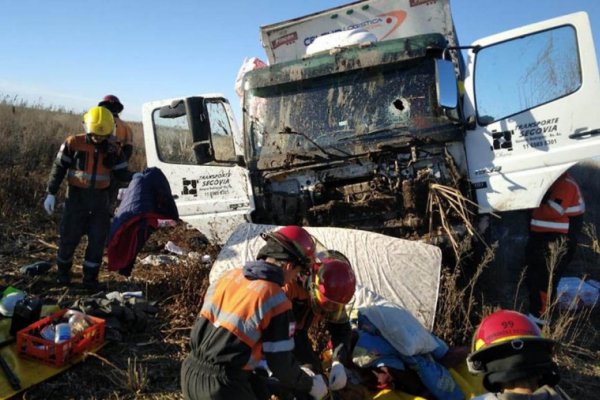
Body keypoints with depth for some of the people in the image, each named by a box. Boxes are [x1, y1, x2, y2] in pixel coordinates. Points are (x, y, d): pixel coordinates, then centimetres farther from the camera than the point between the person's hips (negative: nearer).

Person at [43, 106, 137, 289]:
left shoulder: (112, 150, 0)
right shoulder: (73, 143, -8)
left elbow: (122, 173, 2)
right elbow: (58, 168, -3)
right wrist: (51, 193, -6)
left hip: (100, 199, 2)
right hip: (76, 197, -2)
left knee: (98, 239, 3)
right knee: (69, 236, 4)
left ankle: (90, 276, 17)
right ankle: (63, 271, 28)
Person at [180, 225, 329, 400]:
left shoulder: (229, 276, 3)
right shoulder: (276, 301, -16)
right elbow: (281, 363, -9)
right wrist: (309, 385, 10)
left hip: (190, 372, 7)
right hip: (222, 386, -7)